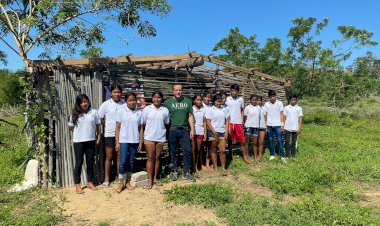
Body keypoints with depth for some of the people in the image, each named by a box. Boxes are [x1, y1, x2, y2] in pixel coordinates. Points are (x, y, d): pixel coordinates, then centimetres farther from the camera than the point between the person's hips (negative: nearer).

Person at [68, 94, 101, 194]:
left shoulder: (94, 112, 1)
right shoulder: (75, 114, 0)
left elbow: (98, 125, 5)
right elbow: (71, 126, 6)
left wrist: (98, 137, 3)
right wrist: (79, 130, -4)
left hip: (91, 141, 1)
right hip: (78, 141, -1)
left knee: (90, 162, 10)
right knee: (79, 163, 5)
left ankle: (90, 182, 24)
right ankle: (77, 184, 16)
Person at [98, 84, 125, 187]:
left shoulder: (124, 104, -3)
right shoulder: (106, 104, -4)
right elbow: (100, 118, 3)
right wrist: (108, 126, 5)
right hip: (109, 134, -1)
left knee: (119, 156, 12)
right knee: (109, 157, 7)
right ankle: (106, 179, 20)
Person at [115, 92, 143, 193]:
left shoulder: (139, 113, 2)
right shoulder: (121, 112, -2)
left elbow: (140, 128, 5)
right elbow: (117, 128, -1)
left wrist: (140, 142, 2)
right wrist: (117, 142, -5)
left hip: (134, 141, 2)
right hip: (123, 141, -2)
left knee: (131, 162, 11)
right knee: (123, 162, 0)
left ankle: (128, 182, 24)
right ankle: (121, 183, 14)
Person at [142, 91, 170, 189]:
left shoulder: (165, 110, 3)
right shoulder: (147, 109, -1)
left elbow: (166, 123, 10)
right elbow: (143, 123, 2)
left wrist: (160, 129, 4)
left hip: (161, 137, 2)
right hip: (149, 137, -2)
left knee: (157, 157, 10)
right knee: (150, 157, 1)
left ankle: (155, 178, 21)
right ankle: (149, 180, 7)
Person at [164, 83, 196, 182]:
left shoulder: (188, 101, 7)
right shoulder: (167, 102, 1)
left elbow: (190, 116, 9)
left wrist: (192, 129, 3)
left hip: (184, 130, 2)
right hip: (172, 131, -1)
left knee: (188, 151, 1)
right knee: (172, 152, 7)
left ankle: (187, 172, 14)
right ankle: (174, 172, 22)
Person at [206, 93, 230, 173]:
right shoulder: (210, 110, -3)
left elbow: (227, 121, 10)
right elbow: (208, 122, -8)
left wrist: (226, 132, 0)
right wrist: (214, 132, -13)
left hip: (222, 132, 3)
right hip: (213, 132, -3)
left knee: (223, 150, 1)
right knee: (214, 150, 7)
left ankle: (223, 167, 12)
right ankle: (215, 167, 16)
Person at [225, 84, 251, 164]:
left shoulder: (241, 99, 6)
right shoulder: (227, 99, -1)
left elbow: (242, 111, 13)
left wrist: (242, 121, 5)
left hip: (238, 123, 1)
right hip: (229, 123, -1)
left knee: (242, 141, 5)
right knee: (230, 141, 8)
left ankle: (245, 157, 20)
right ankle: (231, 156, 20)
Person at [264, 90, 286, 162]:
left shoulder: (280, 103, -1)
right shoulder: (266, 104, 2)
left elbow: (281, 114, 1)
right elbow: (265, 115, 5)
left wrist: (282, 125, -3)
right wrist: (265, 125, 2)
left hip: (277, 125, -2)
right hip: (269, 125, 2)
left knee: (279, 140, -1)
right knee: (270, 140, 8)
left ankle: (282, 156, 4)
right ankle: (272, 155, 18)